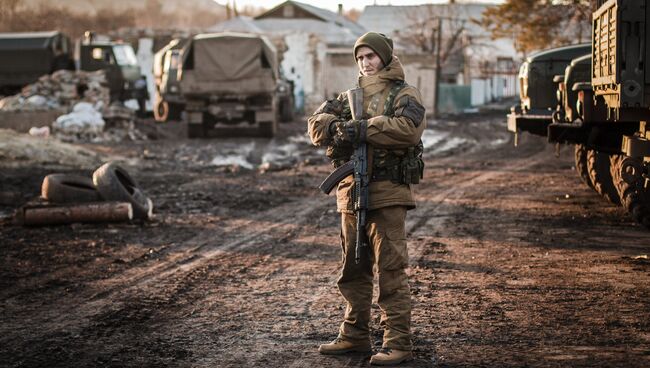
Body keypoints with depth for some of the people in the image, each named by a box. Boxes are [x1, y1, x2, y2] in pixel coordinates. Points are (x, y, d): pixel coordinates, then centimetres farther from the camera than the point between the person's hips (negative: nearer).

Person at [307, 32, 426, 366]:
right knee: (353, 270, 13)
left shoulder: (404, 95, 1)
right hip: (351, 194, 7)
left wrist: (363, 129, -21)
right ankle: (354, 335, 24)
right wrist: (336, 126, -16)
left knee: (391, 270, -7)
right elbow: (316, 124, 6)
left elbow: (408, 128, -20)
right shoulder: (350, 97, 19)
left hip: (388, 194, -6)